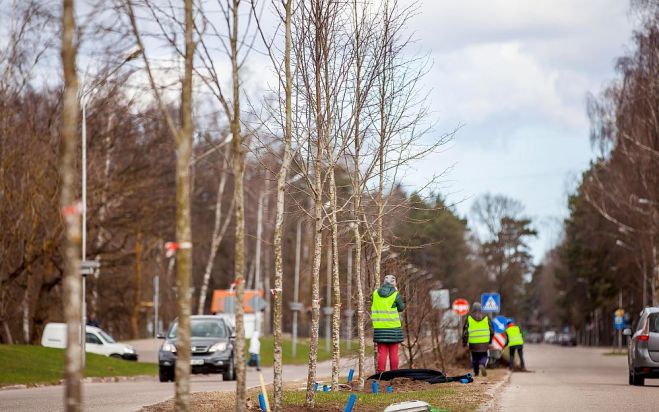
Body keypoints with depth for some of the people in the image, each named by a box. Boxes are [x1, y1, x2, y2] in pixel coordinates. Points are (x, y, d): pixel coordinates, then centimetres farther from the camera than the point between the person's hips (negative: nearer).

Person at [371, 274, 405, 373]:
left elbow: (374, 306, 11)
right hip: (393, 327, -2)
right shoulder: (395, 294, -8)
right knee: (393, 353, 6)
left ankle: (381, 373, 1)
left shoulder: (376, 293, 2)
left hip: (379, 327, 2)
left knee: (382, 352, 4)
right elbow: (401, 308, 6)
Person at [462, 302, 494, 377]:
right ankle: (482, 365, -19)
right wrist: (490, 341, 21)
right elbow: (492, 331, 9)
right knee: (484, 356, 10)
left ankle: (476, 372, 17)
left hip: (473, 343, 0)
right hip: (484, 343, 0)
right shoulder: (486, 318, 4)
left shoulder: (469, 318, -2)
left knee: (474, 358, 14)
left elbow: (465, 331, -3)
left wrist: (464, 342, 7)